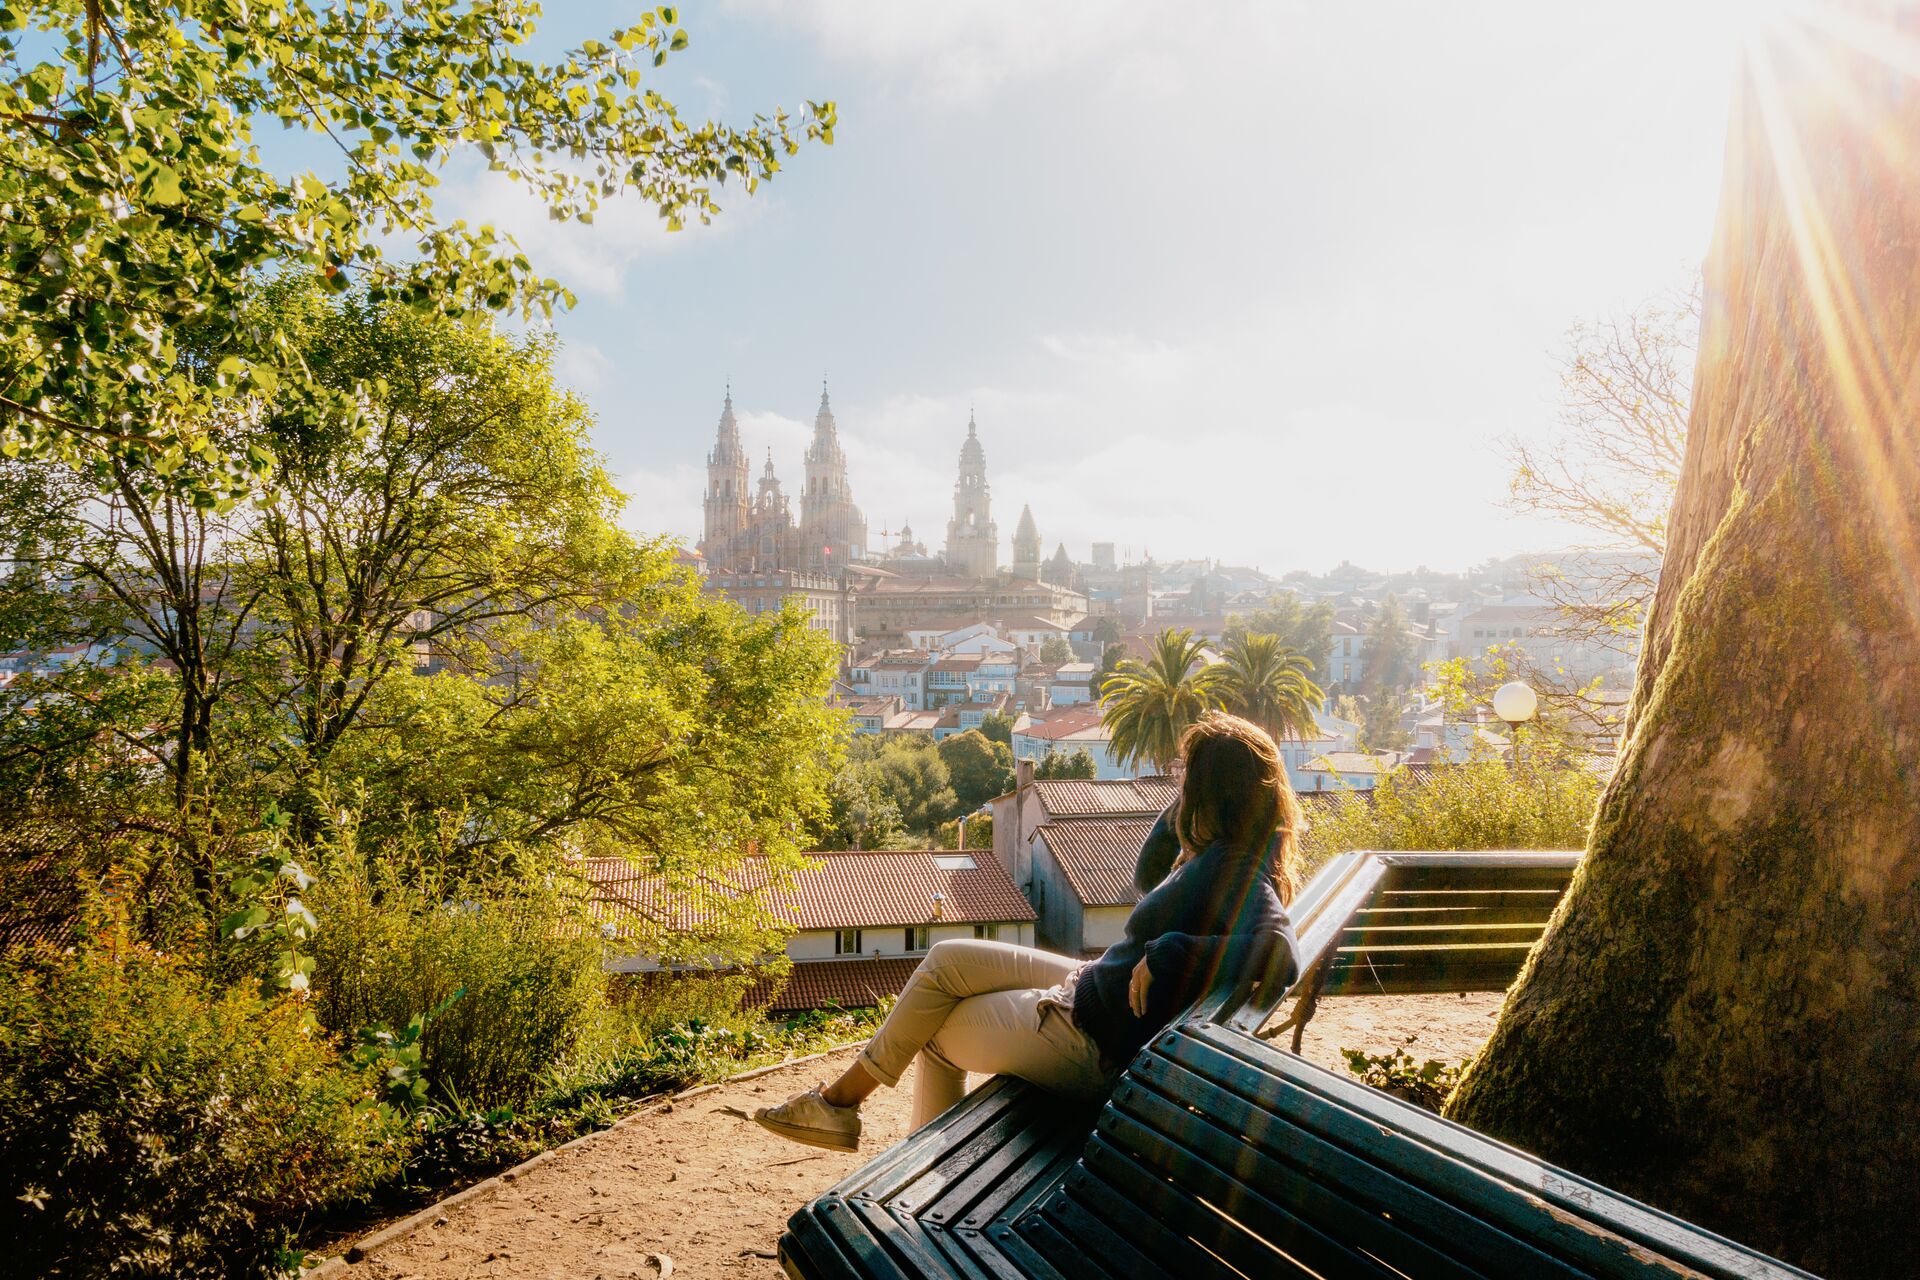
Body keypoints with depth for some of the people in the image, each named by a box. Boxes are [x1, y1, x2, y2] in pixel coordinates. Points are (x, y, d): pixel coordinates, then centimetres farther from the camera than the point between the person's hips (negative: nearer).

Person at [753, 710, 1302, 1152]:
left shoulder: (1232, 871, -26)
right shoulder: (1220, 854, 2)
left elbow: (1280, 955, -42)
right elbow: (1147, 881, 17)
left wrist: (1167, 954, -37)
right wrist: (1185, 805, 5)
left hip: (1093, 1041, -10)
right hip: (1091, 988, 10)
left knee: (935, 1029, 8)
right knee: (946, 960, 14)